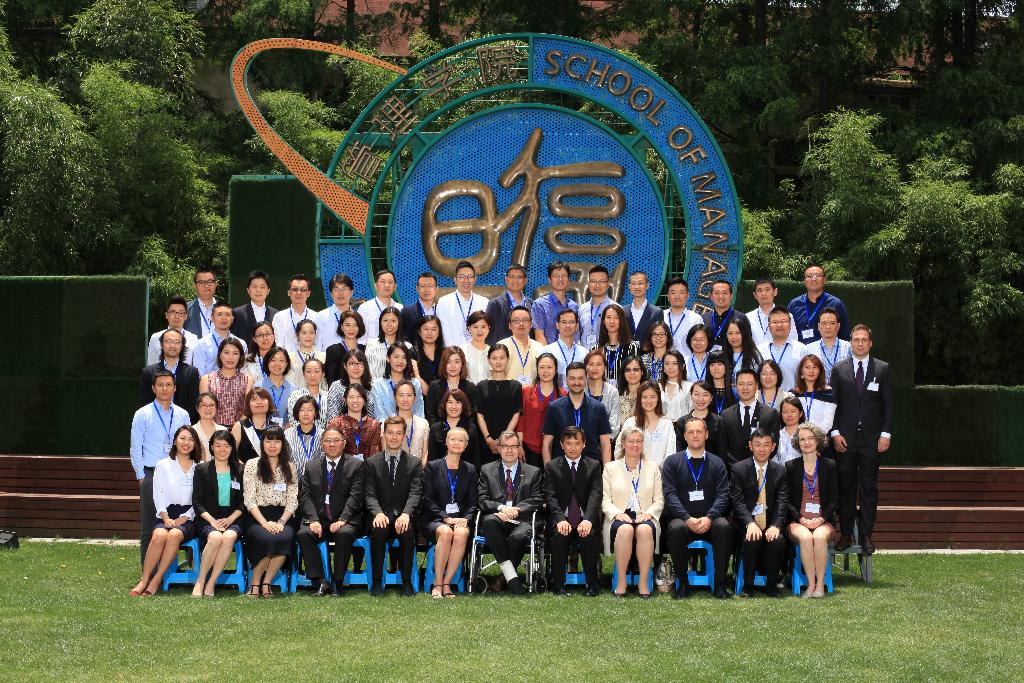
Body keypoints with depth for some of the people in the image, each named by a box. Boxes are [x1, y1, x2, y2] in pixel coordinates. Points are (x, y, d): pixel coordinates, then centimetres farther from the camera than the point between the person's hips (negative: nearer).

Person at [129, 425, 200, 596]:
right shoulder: (163, 465, 14)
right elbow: (158, 495, 5)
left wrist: (184, 518, -10)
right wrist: (165, 517, -10)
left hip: (188, 518, -1)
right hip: (165, 514, 1)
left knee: (174, 535, -33)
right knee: (159, 535, -32)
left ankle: (156, 581, -27)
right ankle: (144, 580, -26)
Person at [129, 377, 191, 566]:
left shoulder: (182, 415, 10)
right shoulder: (142, 415, 2)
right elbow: (136, 449, 2)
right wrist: (141, 476, -3)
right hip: (151, 475, -2)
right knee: (149, 526, -1)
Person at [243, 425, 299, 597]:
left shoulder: (290, 467, 15)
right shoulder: (252, 465, 7)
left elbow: (292, 501, 7)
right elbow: (249, 500, -1)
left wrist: (281, 522, -10)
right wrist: (265, 523, -15)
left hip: (283, 518, 2)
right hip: (257, 518, -2)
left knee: (285, 538, -33)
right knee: (267, 538, -34)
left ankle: (266, 583, -17)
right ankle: (254, 583, -15)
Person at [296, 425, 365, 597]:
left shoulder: (356, 465, 6)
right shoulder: (311, 467, 15)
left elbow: (355, 496, -5)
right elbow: (305, 496, 6)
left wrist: (342, 520, -18)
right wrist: (314, 520, -12)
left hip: (345, 521, -2)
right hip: (318, 520, 3)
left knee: (345, 534, -35)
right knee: (303, 534, -28)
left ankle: (338, 582, -22)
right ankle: (320, 582, -23)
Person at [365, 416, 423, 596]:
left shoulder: (414, 463, 10)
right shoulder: (372, 462, 11)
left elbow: (415, 493, -2)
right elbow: (370, 494, 2)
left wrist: (406, 514, -22)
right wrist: (378, 513, -20)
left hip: (403, 516, 0)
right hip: (381, 515, 0)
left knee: (407, 532, -34)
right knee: (378, 530, -34)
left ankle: (407, 582, -23)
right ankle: (377, 582, -25)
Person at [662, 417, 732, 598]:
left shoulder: (716, 463, 13)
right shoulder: (672, 462, 9)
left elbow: (722, 494, 3)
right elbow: (670, 494, -1)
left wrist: (709, 518, -15)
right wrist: (688, 519, -16)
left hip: (709, 520, 1)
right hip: (682, 518, -1)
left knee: (724, 527, -31)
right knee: (676, 529, -35)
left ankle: (720, 582, -20)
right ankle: (683, 582, -19)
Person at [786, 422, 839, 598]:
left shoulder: (829, 466, 11)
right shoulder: (791, 467, 11)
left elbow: (834, 499, 8)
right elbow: (787, 500, 7)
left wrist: (822, 518, -9)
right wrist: (801, 519, -9)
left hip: (823, 520, 0)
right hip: (797, 521, 0)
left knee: (819, 537, -34)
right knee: (805, 537, -34)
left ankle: (820, 585, -29)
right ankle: (811, 584, -30)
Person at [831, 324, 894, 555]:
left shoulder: (882, 369, 5)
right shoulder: (839, 369, 6)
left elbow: (888, 403, 4)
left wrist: (886, 434, -4)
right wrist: (835, 433, -4)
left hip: (872, 439, 0)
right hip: (845, 439, 0)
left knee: (869, 488, 2)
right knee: (846, 487, 3)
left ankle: (866, 535, 6)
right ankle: (846, 534, 9)